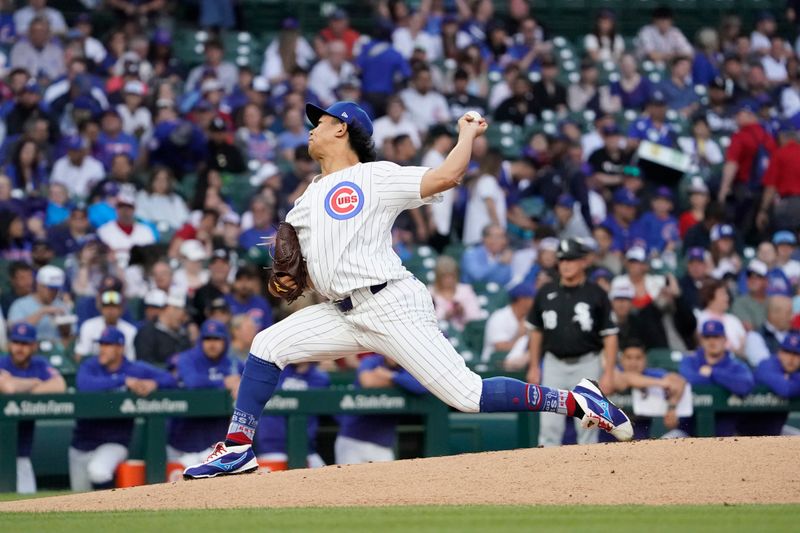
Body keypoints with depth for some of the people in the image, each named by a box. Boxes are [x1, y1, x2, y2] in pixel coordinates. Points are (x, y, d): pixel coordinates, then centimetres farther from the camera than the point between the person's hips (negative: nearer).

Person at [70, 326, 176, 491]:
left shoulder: (136, 370, -2)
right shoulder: (90, 366, -3)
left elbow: (170, 379, -2)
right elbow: (84, 385, -26)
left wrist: (153, 383, -24)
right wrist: (124, 380, -30)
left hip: (115, 442, -3)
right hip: (82, 444, 3)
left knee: (98, 471, -36)